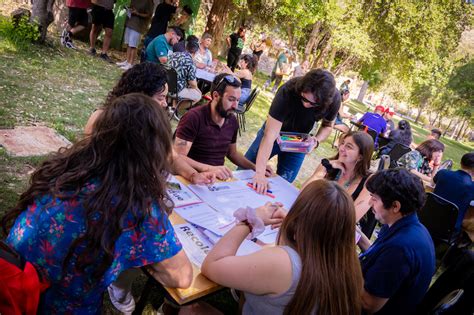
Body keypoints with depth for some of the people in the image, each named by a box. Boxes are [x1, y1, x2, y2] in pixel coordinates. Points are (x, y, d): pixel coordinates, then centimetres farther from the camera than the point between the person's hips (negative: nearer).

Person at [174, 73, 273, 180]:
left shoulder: (232, 121, 4)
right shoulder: (194, 118, -15)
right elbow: (178, 157, -18)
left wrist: (256, 167, 6)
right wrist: (209, 168, -30)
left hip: (218, 177, 6)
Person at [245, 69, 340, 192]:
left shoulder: (334, 99, -27)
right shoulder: (288, 91, -37)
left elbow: (327, 125, -5)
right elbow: (270, 135, -42)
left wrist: (317, 140, -28)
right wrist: (260, 173, -49)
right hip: (275, 132, -2)